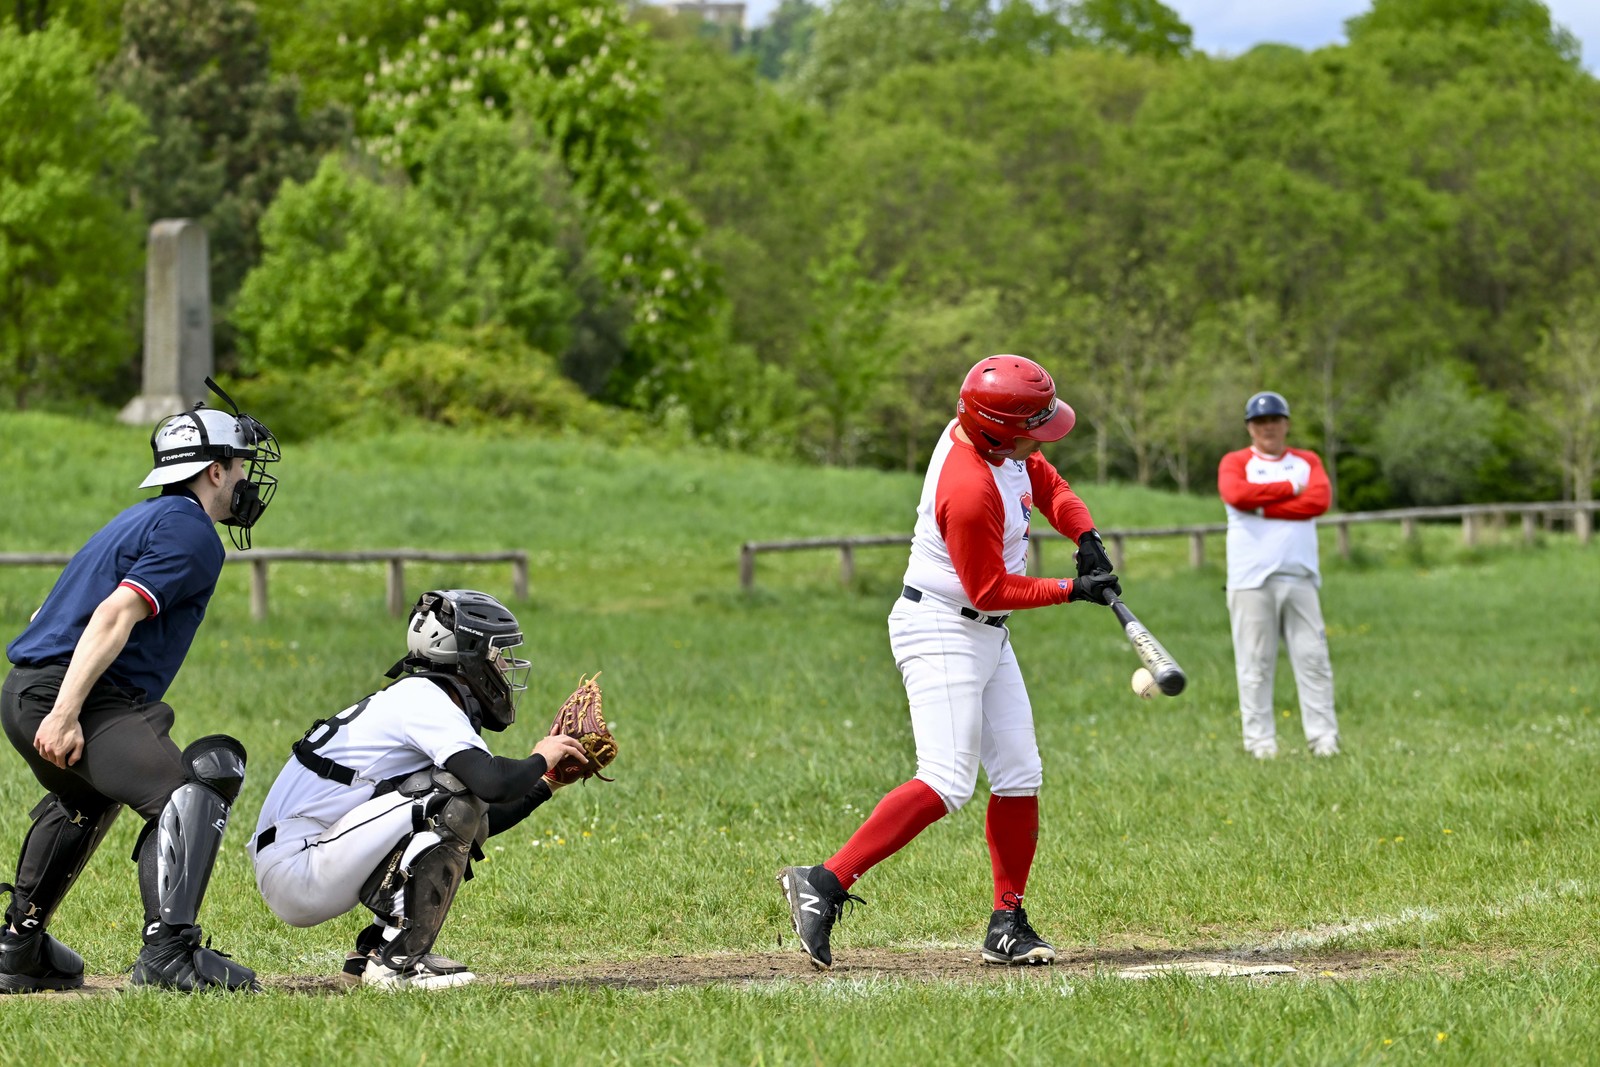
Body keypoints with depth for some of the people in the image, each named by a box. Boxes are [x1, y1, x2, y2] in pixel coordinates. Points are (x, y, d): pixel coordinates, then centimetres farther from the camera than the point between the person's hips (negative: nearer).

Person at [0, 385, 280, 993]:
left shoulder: (141, 520, 24)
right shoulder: (191, 533, -7)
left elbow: (60, 613, 27)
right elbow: (115, 617, -21)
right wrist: (66, 714, -28)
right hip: (63, 698, -11)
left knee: (84, 799, 36)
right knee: (186, 794, -23)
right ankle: (168, 951, -36)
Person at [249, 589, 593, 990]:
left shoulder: (413, 700, 19)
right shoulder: (425, 701, -11)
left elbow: (471, 831, 22)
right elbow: (493, 783, -26)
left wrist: (547, 784, 19)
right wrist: (540, 761, -5)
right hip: (295, 871, -10)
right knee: (455, 801, -17)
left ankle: (373, 953, 9)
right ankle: (396, 963, -16)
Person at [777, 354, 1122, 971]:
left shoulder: (987, 435, -2)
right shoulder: (969, 492, -29)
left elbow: (1047, 483, 17)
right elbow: (991, 591, -21)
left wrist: (1086, 538, 0)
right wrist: (1073, 591, -14)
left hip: (987, 639, 10)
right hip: (940, 633, -10)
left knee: (1019, 778, 7)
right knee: (947, 784, -20)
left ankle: (1007, 927, 12)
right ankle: (825, 885, -23)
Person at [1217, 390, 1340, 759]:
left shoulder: (1307, 461, 15)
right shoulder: (1235, 463, 10)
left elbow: (1320, 500, -5)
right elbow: (1235, 494, -13)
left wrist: (1262, 506, -9)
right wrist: (1291, 488, -6)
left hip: (1298, 577, 2)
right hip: (1251, 579, -2)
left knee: (1313, 658, -2)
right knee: (1255, 662, -5)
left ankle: (1324, 739, 0)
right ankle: (1260, 741, -1)